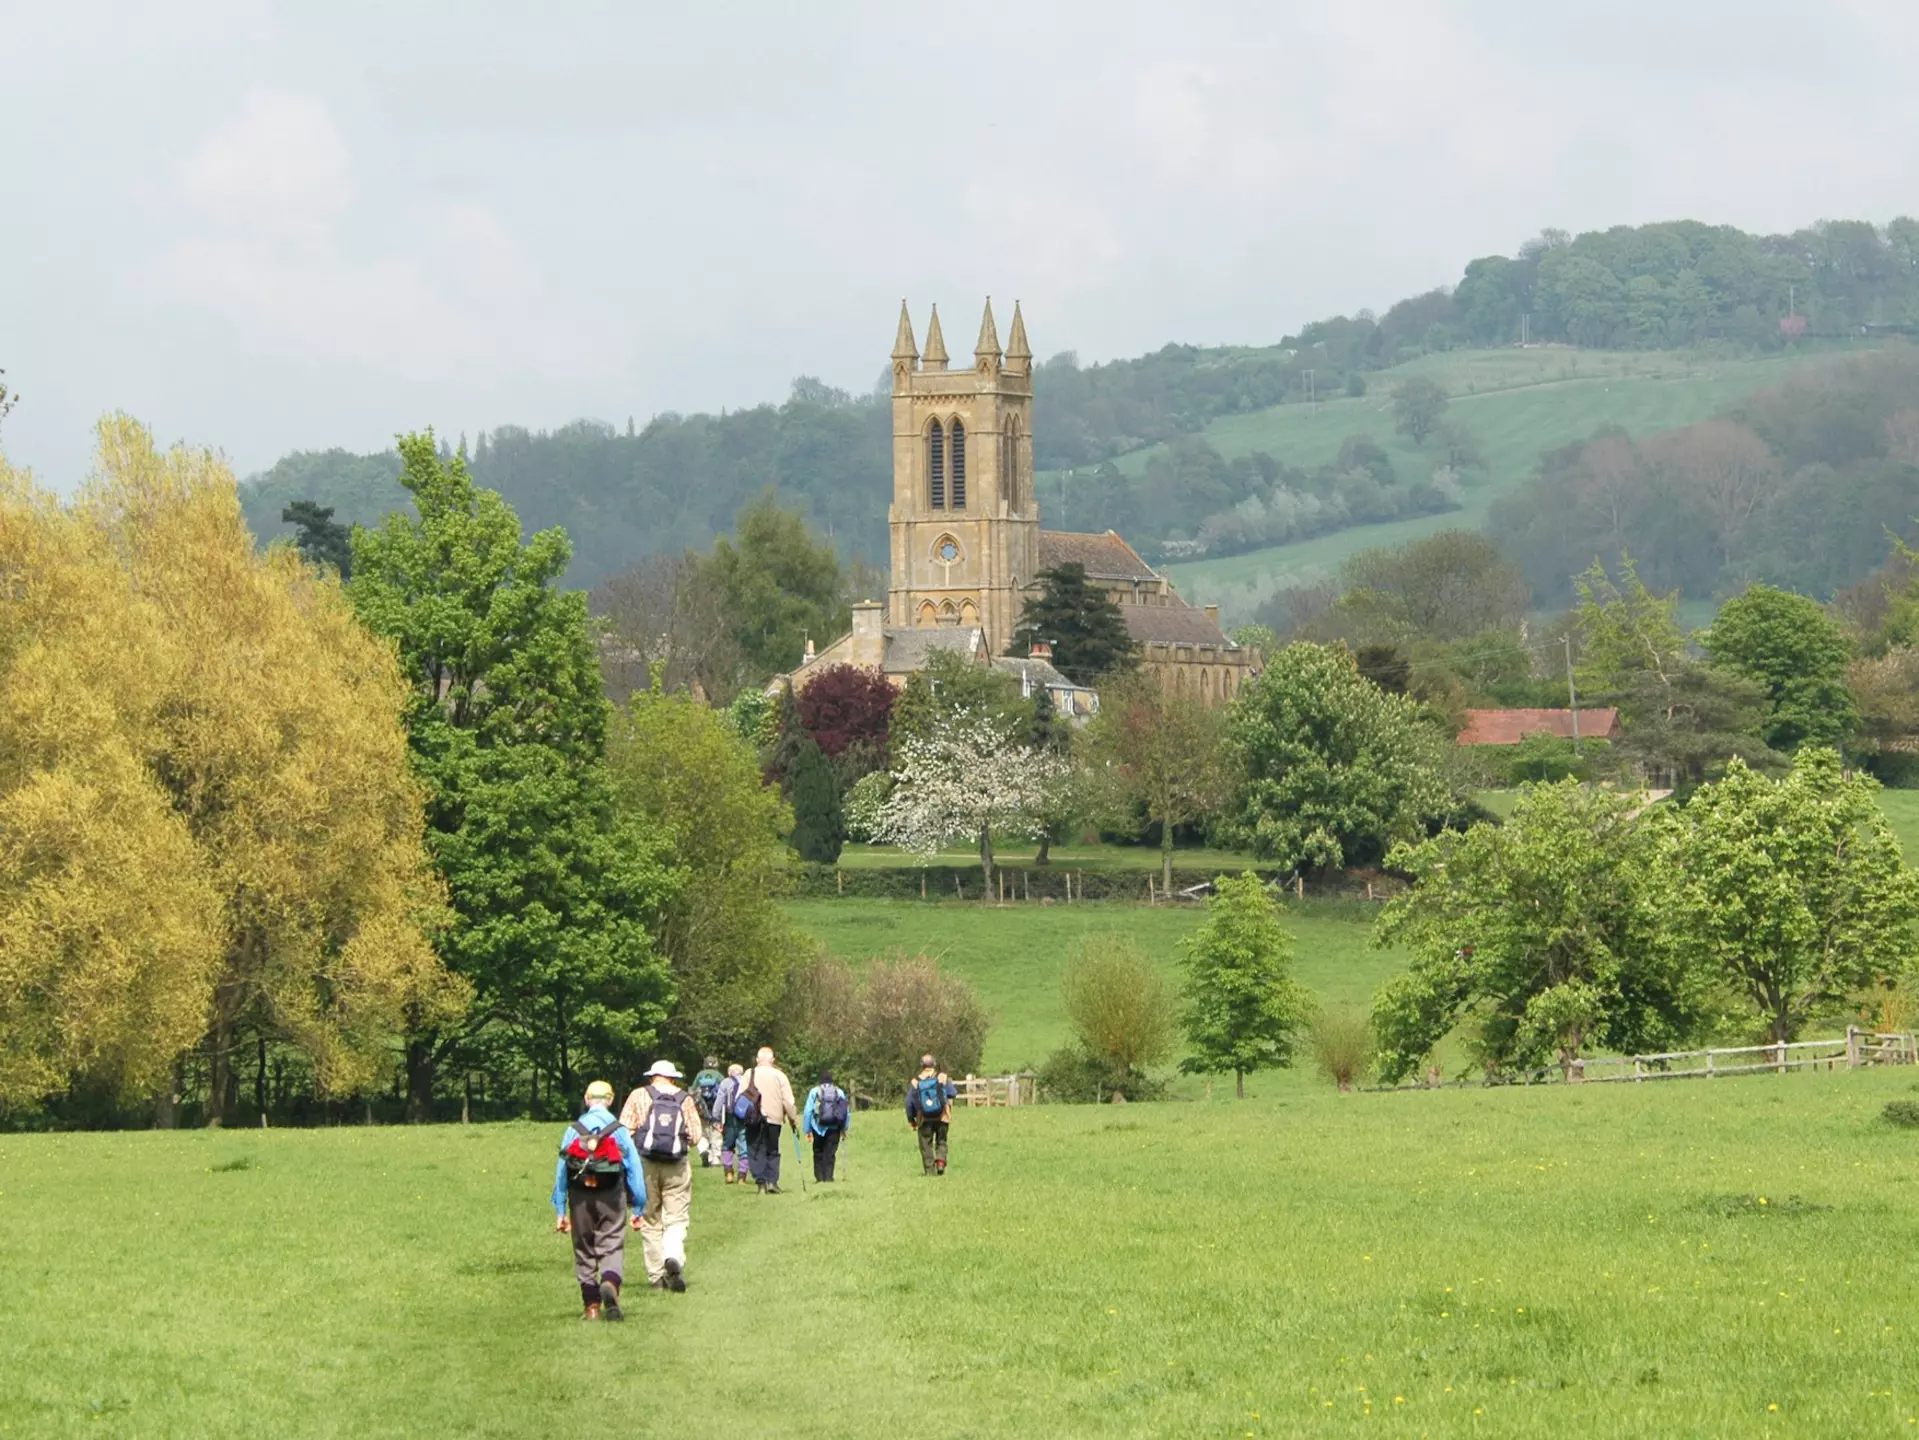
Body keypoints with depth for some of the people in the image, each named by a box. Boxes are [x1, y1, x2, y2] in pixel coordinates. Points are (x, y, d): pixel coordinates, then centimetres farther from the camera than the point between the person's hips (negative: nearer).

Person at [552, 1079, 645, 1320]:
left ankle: (592, 1306, 10)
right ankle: (610, 1284, -33)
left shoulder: (573, 1130, 4)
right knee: (612, 1247, -3)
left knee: (584, 1249, 11)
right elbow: (634, 1168, 0)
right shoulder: (619, 1130, 0)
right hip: (611, 1197, -1)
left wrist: (560, 1211, 9)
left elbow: (561, 1171, 4)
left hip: (580, 1197, 1)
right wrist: (638, 1208, 5)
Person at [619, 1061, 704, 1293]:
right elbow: (696, 1138, 2)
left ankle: (656, 1276, 7)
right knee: (676, 1219, 3)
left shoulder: (639, 1096, 3)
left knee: (650, 1222, 8)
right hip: (677, 1167, 0)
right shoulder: (685, 1100, 5)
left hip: (645, 1165, 0)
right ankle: (674, 1257, -25)